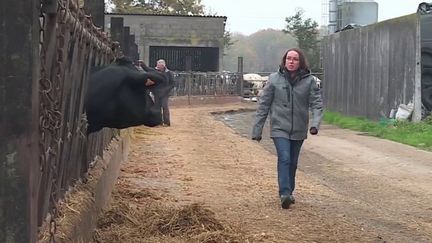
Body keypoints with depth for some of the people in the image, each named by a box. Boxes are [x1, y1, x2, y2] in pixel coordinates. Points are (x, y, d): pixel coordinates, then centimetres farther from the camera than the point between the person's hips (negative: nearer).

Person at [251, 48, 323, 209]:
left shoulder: (309, 81, -2)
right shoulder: (274, 79, -3)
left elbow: (316, 103, -4)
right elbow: (264, 104, 0)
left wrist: (315, 123, -22)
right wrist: (257, 129, 0)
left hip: (299, 129, 2)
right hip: (279, 128, -2)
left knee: (293, 162, 13)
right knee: (284, 159, -16)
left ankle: (288, 192, 29)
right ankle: (284, 193, -18)